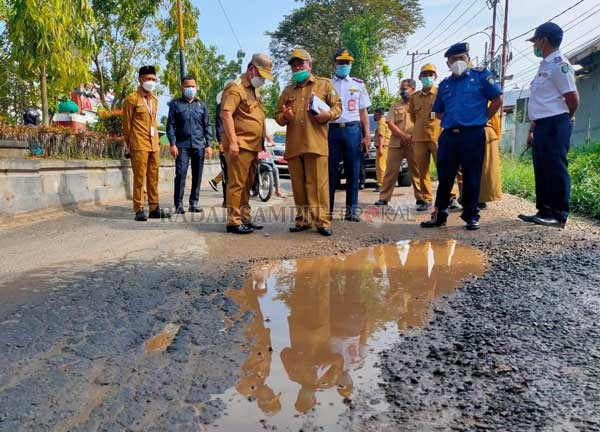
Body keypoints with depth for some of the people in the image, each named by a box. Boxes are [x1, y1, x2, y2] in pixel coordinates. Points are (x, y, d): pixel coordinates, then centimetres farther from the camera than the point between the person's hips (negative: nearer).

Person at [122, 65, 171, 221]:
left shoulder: (154, 100, 17)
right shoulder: (132, 99, -3)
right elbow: (127, 124, -2)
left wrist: (156, 141, 15)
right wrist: (130, 144, -1)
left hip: (154, 145, 6)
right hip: (139, 145, -6)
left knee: (153, 178, 7)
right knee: (139, 177, -5)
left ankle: (154, 208, 12)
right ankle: (139, 209, 0)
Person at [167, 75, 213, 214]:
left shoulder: (201, 104, 14)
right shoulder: (175, 104, 7)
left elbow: (207, 125, 12)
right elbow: (171, 125, 4)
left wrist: (208, 144, 4)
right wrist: (172, 144, -7)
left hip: (199, 145, 3)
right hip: (182, 145, -2)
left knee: (197, 175, 4)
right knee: (180, 174, -9)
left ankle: (194, 203, 13)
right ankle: (179, 204, -3)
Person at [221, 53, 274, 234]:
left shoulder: (254, 90, 24)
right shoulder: (236, 88, -7)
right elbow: (226, 114, -17)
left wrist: (260, 144, 23)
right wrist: (232, 141, -24)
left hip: (253, 147, 9)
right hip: (240, 146, -9)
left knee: (247, 185, 13)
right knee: (237, 184, -8)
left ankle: (245, 218, 21)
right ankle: (233, 222, -5)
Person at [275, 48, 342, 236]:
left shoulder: (324, 84, 12)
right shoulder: (287, 91, 23)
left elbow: (337, 106, 9)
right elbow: (277, 114, 21)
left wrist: (328, 114, -13)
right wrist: (284, 117, -3)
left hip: (316, 143, -4)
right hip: (293, 145, 4)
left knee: (318, 184, -8)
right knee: (299, 185, 6)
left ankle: (322, 221, -3)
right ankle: (303, 220, 14)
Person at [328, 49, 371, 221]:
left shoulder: (358, 84, 13)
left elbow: (363, 111, 11)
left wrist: (367, 135, 2)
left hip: (353, 130, 1)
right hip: (332, 129, -1)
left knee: (353, 171, 2)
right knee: (330, 171, -1)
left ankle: (351, 211, 8)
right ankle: (327, 210, 5)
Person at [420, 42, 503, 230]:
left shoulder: (480, 75, 4)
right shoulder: (444, 84, 17)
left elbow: (498, 99, 2)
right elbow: (438, 111, 26)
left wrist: (483, 119, 2)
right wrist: (449, 121, 12)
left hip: (473, 135, -4)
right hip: (448, 135, 4)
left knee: (471, 178, 0)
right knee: (444, 177, 5)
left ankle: (471, 216, 10)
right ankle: (440, 214, 13)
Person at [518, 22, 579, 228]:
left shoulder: (559, 64, -11)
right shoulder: (545, 65, 19)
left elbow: (573, 98, -13)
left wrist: (565, 119, 3)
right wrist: (533, 128, 19)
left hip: (555, 125, -10)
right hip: (542, 125, 10)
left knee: (556, 170, -6)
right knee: (542, 170, 11)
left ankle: (559, 216, -1)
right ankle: (544, 211, 19)